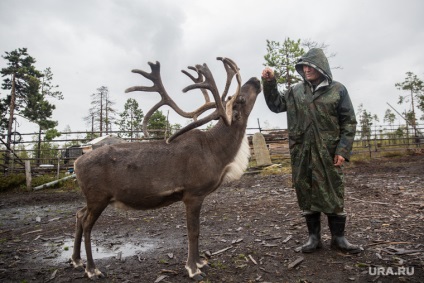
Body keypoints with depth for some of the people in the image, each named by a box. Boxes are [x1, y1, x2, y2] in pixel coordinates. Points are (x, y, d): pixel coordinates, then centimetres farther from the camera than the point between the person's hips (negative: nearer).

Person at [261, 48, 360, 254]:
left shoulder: (337, 90, 1)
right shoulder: (296, 91, 7)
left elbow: (349, 122, 0)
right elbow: (275, 105, 12)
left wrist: (343, 149, -10)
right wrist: (269, 83, -1)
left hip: (328, 153, -2)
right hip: (301, 153, 3)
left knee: (333, 194, 6)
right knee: (306, 194, 7)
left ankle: (338, 237, 23)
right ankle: (314, 236, 22)